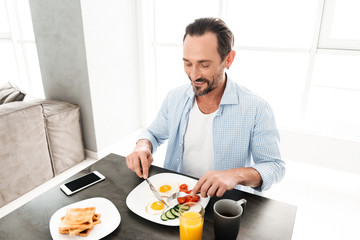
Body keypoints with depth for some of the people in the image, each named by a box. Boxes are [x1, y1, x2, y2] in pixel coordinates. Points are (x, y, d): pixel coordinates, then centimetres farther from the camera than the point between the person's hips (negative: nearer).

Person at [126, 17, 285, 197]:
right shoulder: (175, 98, -3)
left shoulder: (256, 109, -16)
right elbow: (154, 134, 11)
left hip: (225, 201, 3)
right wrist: (143, 146, -13)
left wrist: (236, 175, -31)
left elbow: (275, 166, -12)